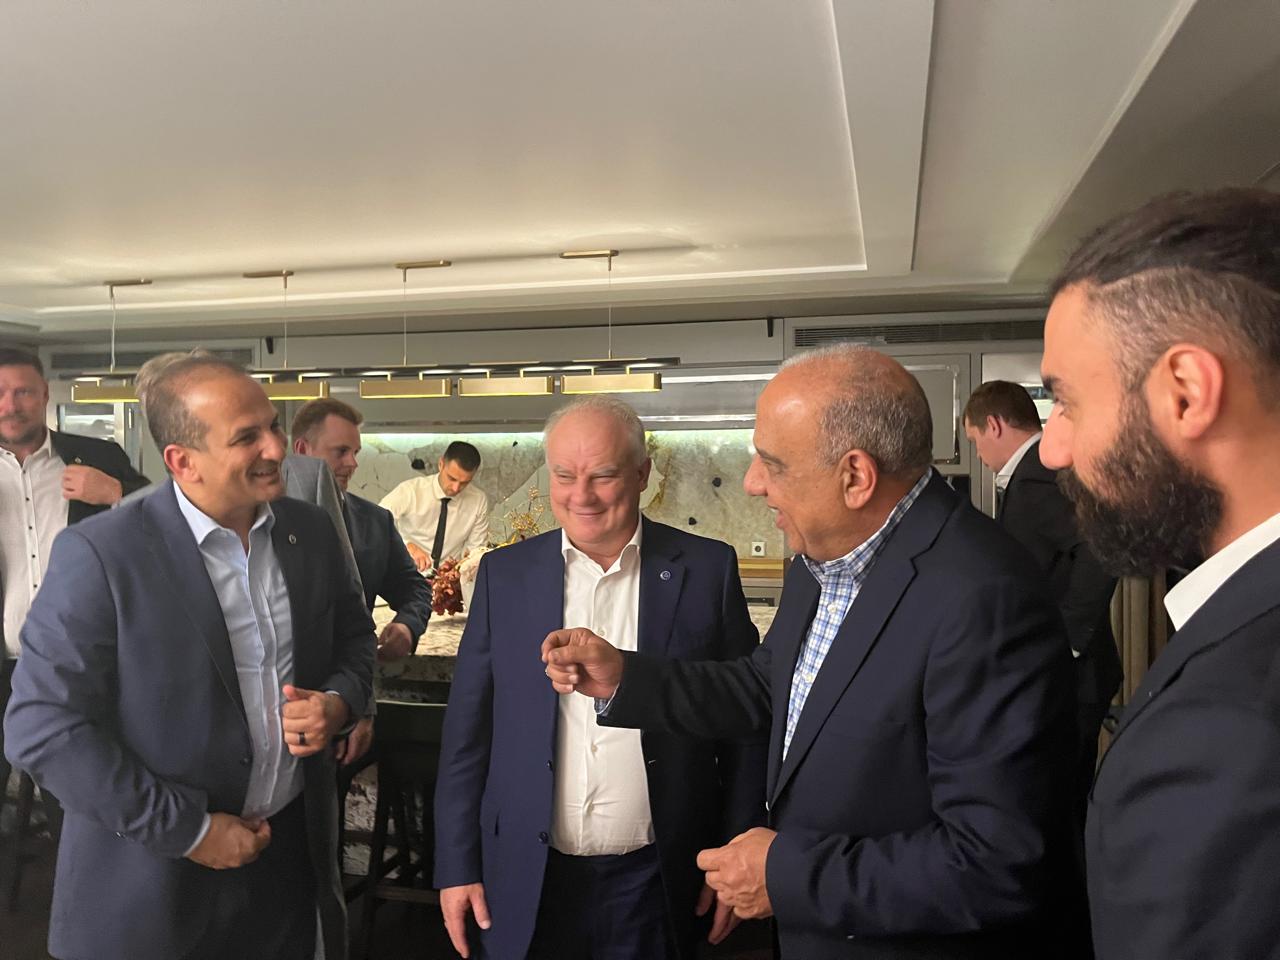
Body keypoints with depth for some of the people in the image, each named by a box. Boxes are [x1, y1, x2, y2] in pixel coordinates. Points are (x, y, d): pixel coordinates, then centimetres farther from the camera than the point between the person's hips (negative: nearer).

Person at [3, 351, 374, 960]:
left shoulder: (311, 531, -2)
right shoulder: (98, 555, -17)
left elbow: (354, 640, 11)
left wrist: (338, 703, -11)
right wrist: (186, 830, -16)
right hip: (154, 877, -4)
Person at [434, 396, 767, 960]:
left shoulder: (707, 570, -7)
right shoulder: (504, 574, -2)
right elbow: (468, 730, 1)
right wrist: (456, 866, 1)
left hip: (656, 886, -1)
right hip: (525, 885, 1)